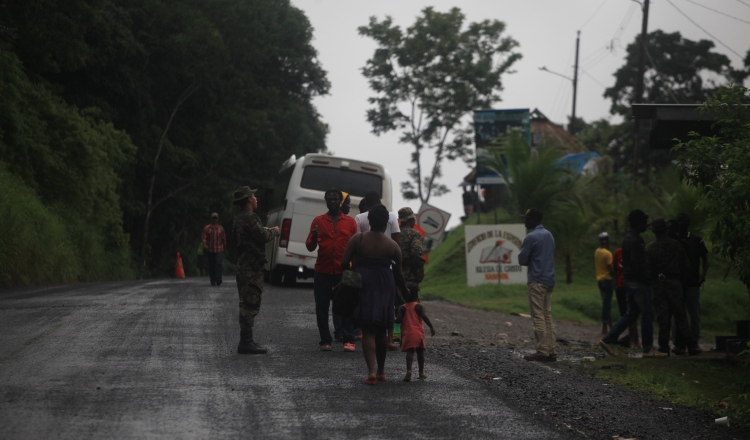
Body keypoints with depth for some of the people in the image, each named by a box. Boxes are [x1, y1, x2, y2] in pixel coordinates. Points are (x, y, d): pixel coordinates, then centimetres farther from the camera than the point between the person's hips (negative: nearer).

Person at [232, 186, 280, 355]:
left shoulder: (239, 218, 17)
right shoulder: (250, 218, -15)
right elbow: (263, 236, -21)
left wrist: (268, 231, 16)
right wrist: (274, 231, -3)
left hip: (243, 266, 11)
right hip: (252, 267, -11)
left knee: (247, 305, 14)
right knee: (251, 305, -9)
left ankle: (245, 341, 18)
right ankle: (246, 342, -10)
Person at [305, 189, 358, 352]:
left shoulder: (350, 222, 7)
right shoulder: (318, 221, 7)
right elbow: (310, 247, 7)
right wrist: (313, 237, -15)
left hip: (344, 272, -1)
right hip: (323, 271, 1)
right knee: (322, 307, 2)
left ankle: (349, 340, -2)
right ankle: (325, 340, 7)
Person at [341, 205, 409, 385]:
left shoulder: (357, 239, -2)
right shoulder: (393, 246, 1)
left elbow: (344, 263, -6)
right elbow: (398, 273, 6)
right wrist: (405, 290, 21)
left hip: (363, 286, -1)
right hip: (384, 288, 1)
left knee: (368, 331, -2)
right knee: (382, 331, 15)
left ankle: (371, 371, -16)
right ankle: (381, 371, 25)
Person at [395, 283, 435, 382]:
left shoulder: (402, 308, 4)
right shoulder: (419, 306, 1)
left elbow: (399, 320, -6)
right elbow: (424, 316, -13)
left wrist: (395, 319, 16)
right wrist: (431, 327, -10)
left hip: (407, 334, 0)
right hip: (419, 333, 0)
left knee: (410, 352, -10)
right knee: (420, 352, 15)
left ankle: (409, 370, -30)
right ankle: (421, 372, 24)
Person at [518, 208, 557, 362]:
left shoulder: (531, 237, -12)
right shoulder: (549, 235, 15)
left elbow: (522, 260, -10)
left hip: (537, 281, -8)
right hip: (550, 280, 8)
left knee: (538, 317, -7)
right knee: (548, 316, 9)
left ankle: (542, 351, -9)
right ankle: (551, 351, 7)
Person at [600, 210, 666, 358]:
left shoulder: (629, 238, 16)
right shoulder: (634, 240, -17)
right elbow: (637, 264, -22)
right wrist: (648, 278, -15)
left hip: (630, 281, 10)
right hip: (639, 282, -10)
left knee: (631, 314, 13)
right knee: (647, 314, -4)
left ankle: (608, 340, 10)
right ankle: (648, 349, 1)